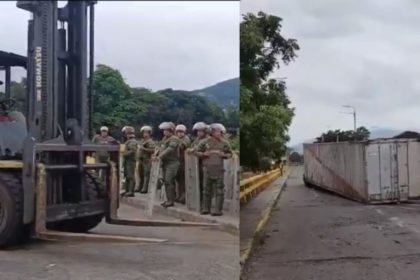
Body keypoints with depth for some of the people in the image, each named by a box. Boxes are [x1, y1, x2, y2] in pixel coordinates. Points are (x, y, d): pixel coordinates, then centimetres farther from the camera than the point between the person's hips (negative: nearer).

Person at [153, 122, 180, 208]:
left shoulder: (174, 139, -12)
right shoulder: (164, 138, 16)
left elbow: (169, 150, -23)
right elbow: (161, 148, 17)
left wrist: (160, 156, -29)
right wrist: (156, 154, -1)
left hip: (172, 163, -9)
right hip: (165, 162, 9)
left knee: (169, 181, -14)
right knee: (166, 181, 11)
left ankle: (170, 201, -10)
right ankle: (169, 200, 19)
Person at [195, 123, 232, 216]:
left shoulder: (224, 143, 5)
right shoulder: (205, 142, 4)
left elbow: (230, 153, 13)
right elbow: (197, 152, 10)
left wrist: (224, 155, -7)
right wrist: (204, 154, -9)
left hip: (219, 169, -1)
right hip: (208, 169, 1)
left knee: (219, 191, -3)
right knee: (207, 190, 9)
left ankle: (218, 210, 1)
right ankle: (206, 209, 18)